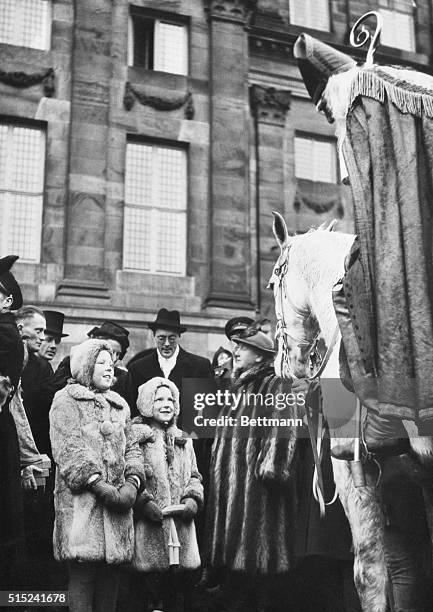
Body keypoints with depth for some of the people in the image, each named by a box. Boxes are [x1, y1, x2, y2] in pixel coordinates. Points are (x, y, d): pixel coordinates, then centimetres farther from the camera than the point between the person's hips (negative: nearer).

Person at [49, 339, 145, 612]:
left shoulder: (120, 405, 22)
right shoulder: (67, 400, 3)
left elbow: (131, 446, 18)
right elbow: (68, 448, -8)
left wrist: (133, 482, -1)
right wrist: (98, 484, -17)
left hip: (118, 497, 5)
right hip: (81, 497, -5)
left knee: (110, 571, 5)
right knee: (83, 571, -8)